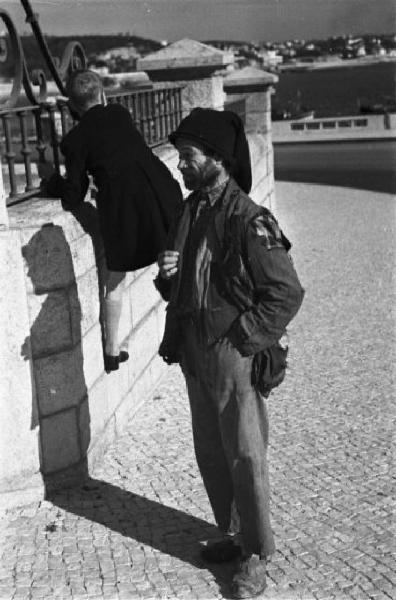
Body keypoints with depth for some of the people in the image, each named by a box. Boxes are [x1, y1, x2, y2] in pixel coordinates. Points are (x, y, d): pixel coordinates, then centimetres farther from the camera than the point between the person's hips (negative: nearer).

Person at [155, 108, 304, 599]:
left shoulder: (249, 219, -17)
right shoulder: (188, 212, 7)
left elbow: (286, 293, -17)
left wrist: (241, 338, -17)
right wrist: (167, 275, -5)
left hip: (235, 357, -8)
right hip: (193, 355, 8)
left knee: (245, 457, 3)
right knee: (210, 453, 18)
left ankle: (255, 555, 18)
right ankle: (232, 533, 35)